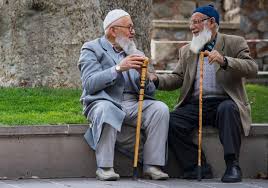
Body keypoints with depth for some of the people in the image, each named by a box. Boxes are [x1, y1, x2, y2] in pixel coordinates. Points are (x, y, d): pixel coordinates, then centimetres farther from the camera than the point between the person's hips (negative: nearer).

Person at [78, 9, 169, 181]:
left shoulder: (135, 54, 20)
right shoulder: (91, 49, 6)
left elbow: (150, 92, 13)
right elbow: (89, 84, -11)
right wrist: (118, 68, -18)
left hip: (134, 105, 5)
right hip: (105, 102, -4)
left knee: (160, 108, -21)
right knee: (105, 109, -37)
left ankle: (152, 165, -19)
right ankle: (105, 167, -32)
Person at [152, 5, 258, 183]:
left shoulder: (235, 43, 6)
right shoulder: (187, 51, 21)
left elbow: (252, 69, -9)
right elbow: (177, 78, 14)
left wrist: (224, 61, -24)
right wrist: (156, 79, -7)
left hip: (224, 102, -3)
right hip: (195, 105, 4)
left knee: (227, 108, -37)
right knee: (172, 122, -24)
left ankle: (232, 165, -31)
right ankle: (199, 167, -16)